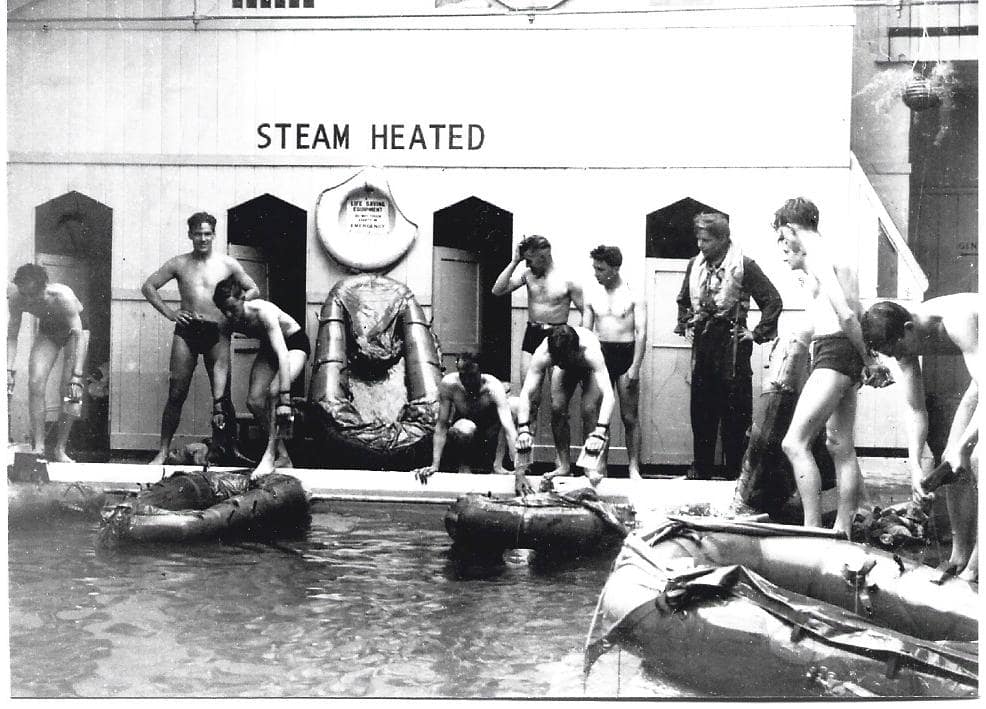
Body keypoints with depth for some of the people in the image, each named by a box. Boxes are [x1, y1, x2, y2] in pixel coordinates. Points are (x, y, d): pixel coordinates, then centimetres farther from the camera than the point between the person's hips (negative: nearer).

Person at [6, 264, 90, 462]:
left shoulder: (62, 296, -39)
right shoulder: (16, 299, -27)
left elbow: (78, 335, -38)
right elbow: (12, 335, -17)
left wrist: (77, 377, -44)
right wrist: (9, 369, -28)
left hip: (74, 327, -4)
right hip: (47, 330, 4)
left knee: (69, 391, -14)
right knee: (35, 383, -15)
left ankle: (60, 449, -4)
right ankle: (38, 446, -10)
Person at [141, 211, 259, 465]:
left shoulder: (227, 264, 8)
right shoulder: (179, 264, 8)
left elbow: (253, 290, 15)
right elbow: (148, 287, 12)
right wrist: (168, 312, 2)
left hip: (217, 333, 0)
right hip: (186, 330, 0)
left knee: (222, 396, -1)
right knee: (176, 394, -1)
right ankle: (163, 451, 3)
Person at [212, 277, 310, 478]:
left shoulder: (263, 311, -37)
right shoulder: (228, 324, -19)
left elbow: (282, 355, -43)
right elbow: (221, 364, -16)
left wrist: (285, 399, -49)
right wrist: (218, 406, -21)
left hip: (295, 343, -6)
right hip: (268, 348, 7)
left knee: (274, 391, -30)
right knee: (254, 401, -8)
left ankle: (270, 455, -24)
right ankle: (283, 457, 5)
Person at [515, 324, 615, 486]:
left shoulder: (590, 351, -46)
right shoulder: (542, 354, -39)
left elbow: (608, 395, -54)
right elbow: (525, 394, -38)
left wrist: (600, 432, -65)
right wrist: (523, 429, -53)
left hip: (590, 367, -2)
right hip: (566, 371, 2)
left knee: (590, 410, -20)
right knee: (557, 408, -14)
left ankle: (592, 468, -7)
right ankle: (563, 465, 2)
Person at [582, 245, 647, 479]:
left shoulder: (634, 296, -3)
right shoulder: (592, 297, 8)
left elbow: (641, 333, -7)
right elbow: (585, 333, 11)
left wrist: (635, 368, -15)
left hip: (626, 354, -3)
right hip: (600, 355, 4)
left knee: (630, 417, -3)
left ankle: (633, 467, 1)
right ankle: (599, 466, 11)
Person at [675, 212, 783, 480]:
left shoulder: (744, 266, -9)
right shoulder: (695, 265, 9)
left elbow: (773, 300, -9)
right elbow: (683, 300, 26)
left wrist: (758, 334, -9)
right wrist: (685, 325, 15)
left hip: (732, 343, -5)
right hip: (702, 342, 6)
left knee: (735, 411, 0)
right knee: (701, 408, 10)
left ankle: (736, 472, 8)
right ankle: (700, 469, 19)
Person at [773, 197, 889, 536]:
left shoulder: (817, 257, -11)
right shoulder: (834, 256, 21)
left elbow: (846, 315, -19)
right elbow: (852, 314, 22)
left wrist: (868, 359, -13)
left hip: (834, 350, -11)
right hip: (846, 354, 11)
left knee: (794, 442, -16)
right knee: (841, 446, 12)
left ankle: (812, 530, -20)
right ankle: (842, 531, 17)